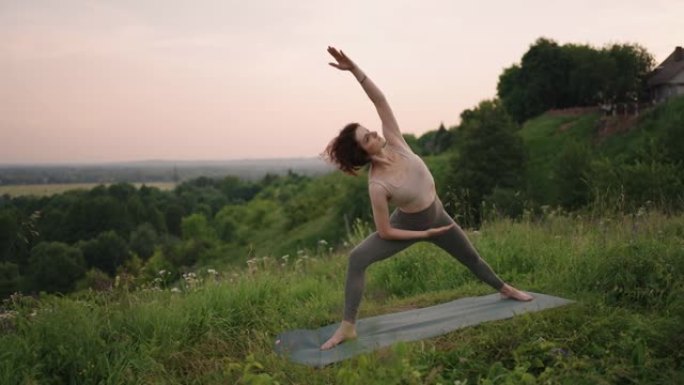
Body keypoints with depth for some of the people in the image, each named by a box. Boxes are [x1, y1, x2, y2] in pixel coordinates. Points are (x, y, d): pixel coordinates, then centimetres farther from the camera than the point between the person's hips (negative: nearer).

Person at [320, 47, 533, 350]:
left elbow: (379, 100, -27)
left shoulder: (393, 142, -21)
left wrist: (354, 69, -38)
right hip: (408, 226, -4)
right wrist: (425, 234, -17)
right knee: (357, 259, -27)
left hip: (437, 217, 5)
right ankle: (347, 327, -22)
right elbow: (385, 232, -24)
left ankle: (505, 289, 55)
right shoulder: (377, 184, -30)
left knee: (472, 258, 25)